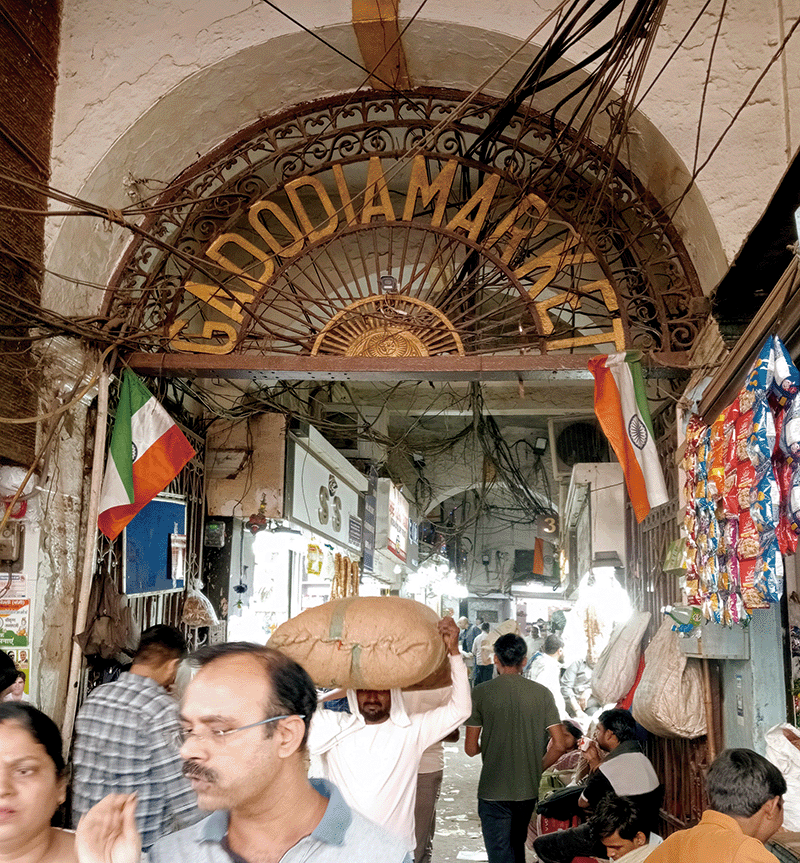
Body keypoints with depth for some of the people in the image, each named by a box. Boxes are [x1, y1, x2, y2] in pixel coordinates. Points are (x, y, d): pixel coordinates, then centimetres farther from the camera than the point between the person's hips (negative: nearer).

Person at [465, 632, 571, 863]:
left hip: (493, 791, -3)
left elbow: (471, 748, -6)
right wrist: (536, 769, 10)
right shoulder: (542, 693, -3)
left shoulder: (481, 693, -9)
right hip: (528, 790, 4)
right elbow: (559, 745, -5)